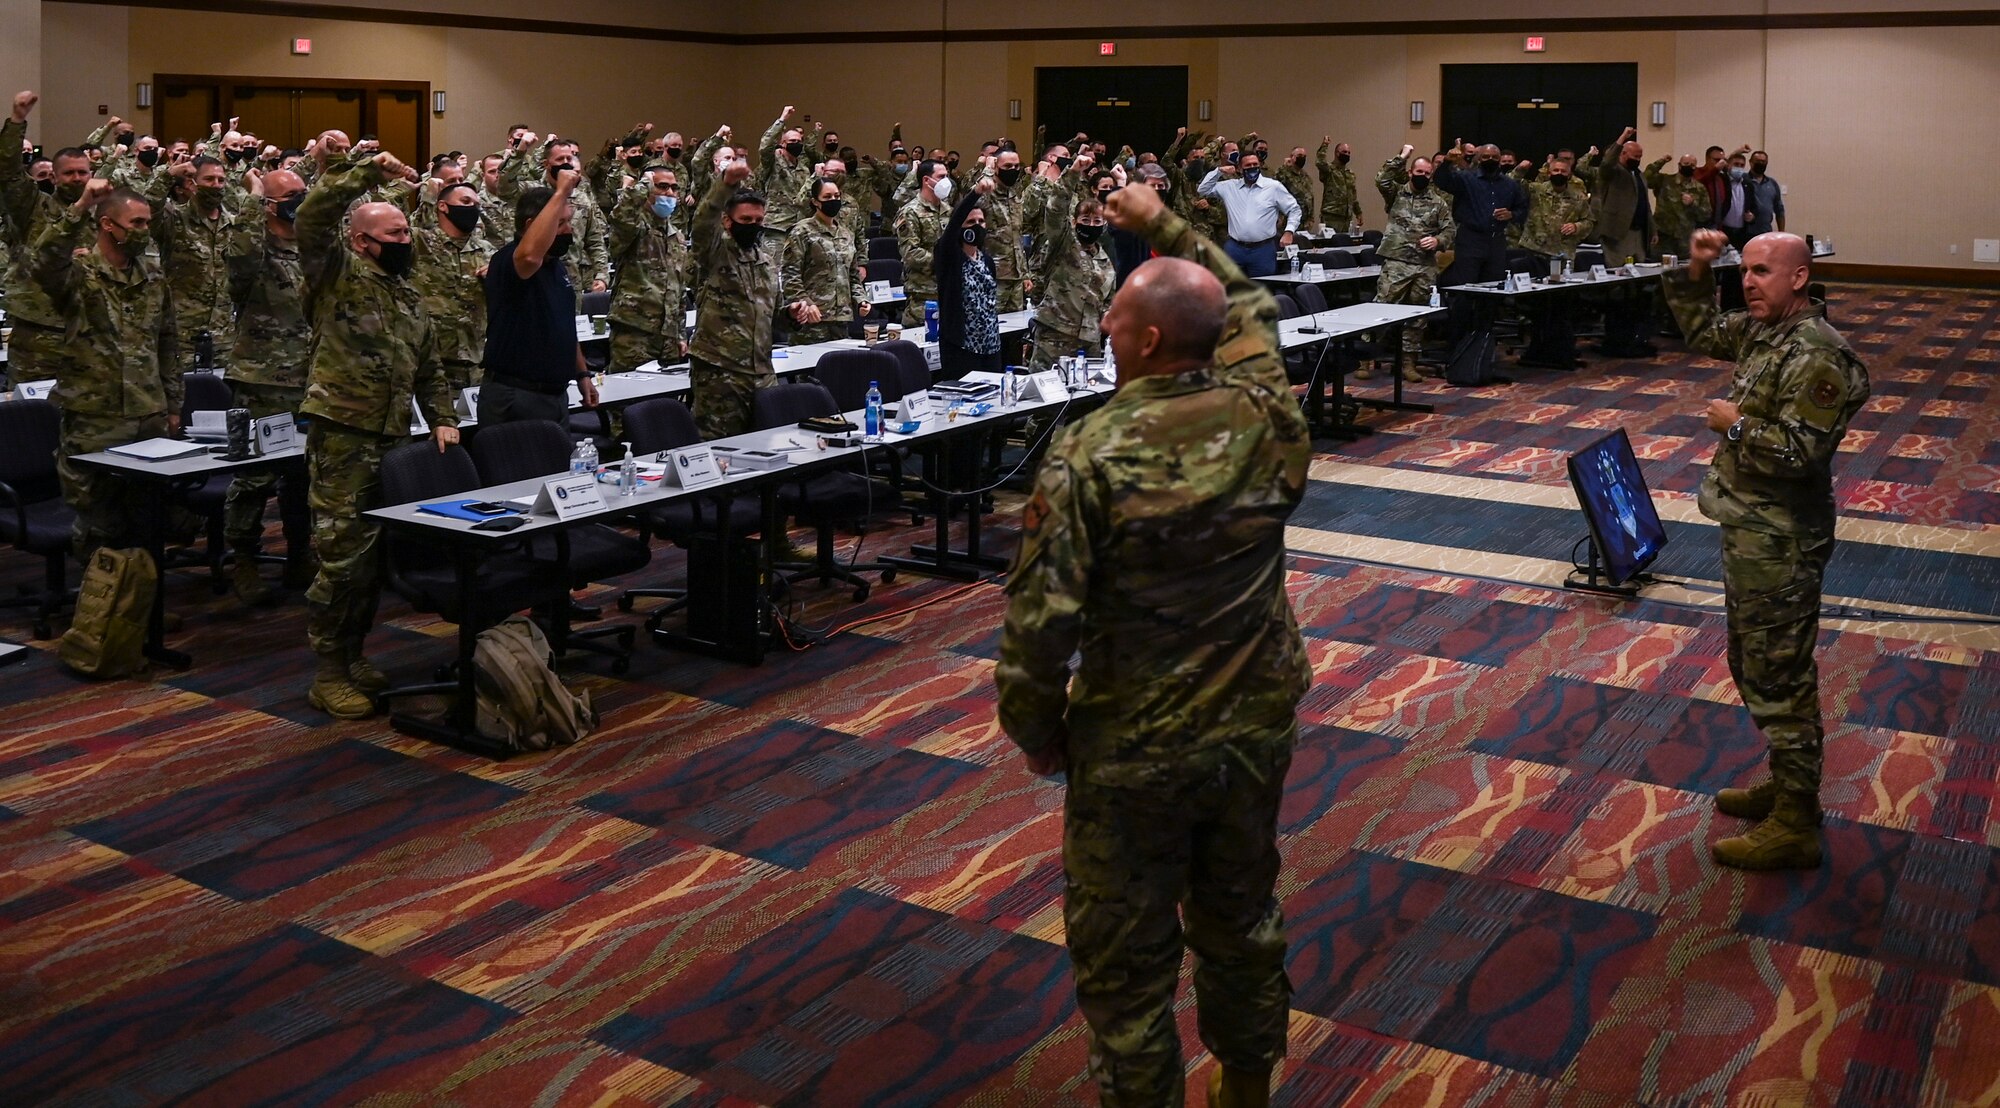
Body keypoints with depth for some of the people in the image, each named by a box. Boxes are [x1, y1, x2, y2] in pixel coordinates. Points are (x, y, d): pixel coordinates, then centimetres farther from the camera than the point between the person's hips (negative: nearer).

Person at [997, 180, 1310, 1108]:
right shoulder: (1267, 418, -7)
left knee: (1125, 963, 10)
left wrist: (1037, 735, -4)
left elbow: (1040, 622, -20)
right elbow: (1248, 308, 16)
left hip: (1136, 753, -5)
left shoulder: (1090, 457, -20)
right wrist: (1170, 229, 20)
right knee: (1242, 925, 23)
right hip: (1257, 729, 6)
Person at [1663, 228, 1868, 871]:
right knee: (1754, 667, 21)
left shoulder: (1816, 355, -22)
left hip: (1780, 542, -10)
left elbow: (1798, 454, -29)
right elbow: (1701, 333, 25)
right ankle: (1786, 787, 37)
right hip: (1750, 530, 10)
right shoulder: (1761, 330, 6)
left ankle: (1794, 828, 8)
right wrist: (1696, 273, 10)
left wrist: (1736, 423, -15)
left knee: (1779, 678, -2)